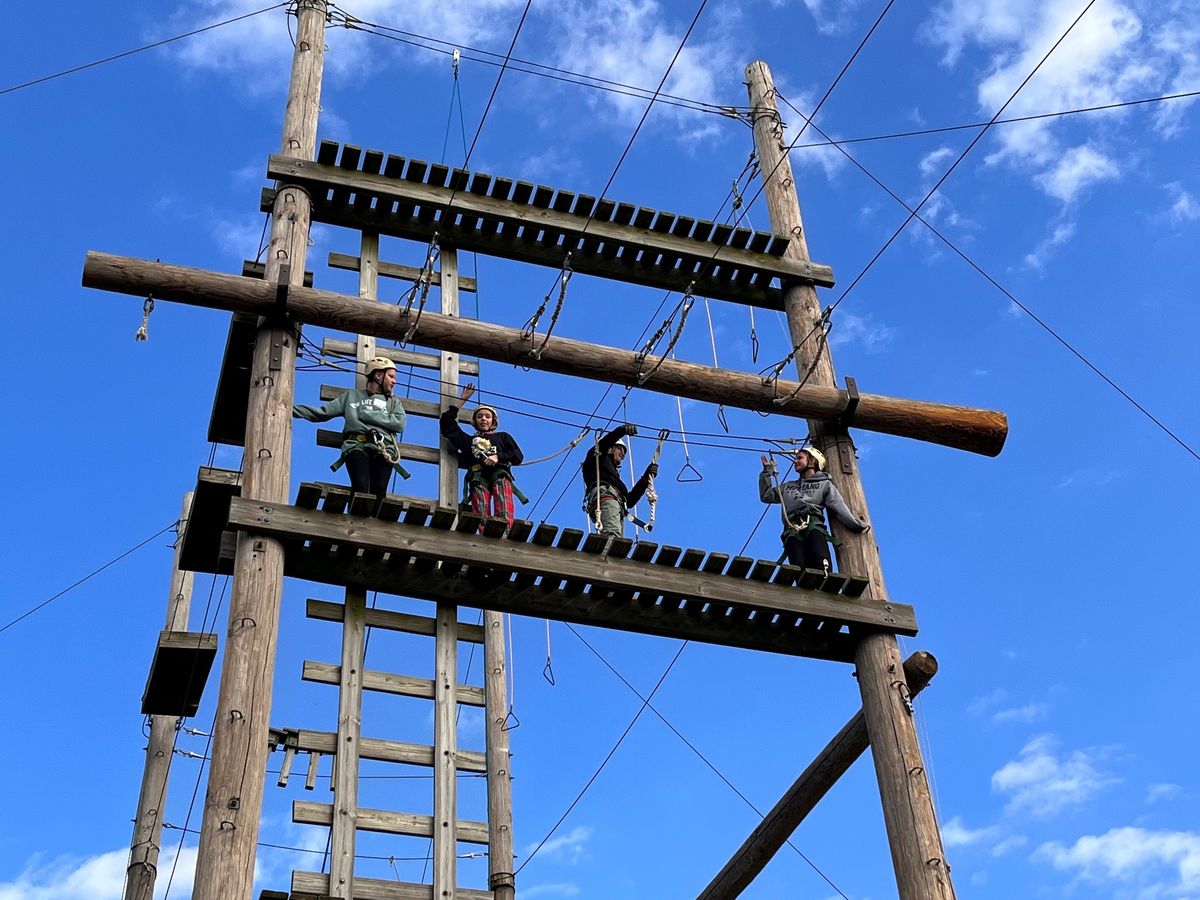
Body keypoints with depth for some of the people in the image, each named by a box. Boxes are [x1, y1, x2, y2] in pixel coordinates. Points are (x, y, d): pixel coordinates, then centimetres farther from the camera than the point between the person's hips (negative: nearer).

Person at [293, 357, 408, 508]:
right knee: (361, 488, -28)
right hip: (356, 446, -1)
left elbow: (400, 423, 8)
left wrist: (367, 415, 4)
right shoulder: (352, 396, 26)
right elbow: (321, 413, 21)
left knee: (378, 490, -25)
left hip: (384, 449, 1)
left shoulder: (394, 402, 28)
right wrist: (289, 407, 11)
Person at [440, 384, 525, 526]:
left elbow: (518, 456, 17)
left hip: (500, 474, -1)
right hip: (478, 477, 1)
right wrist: (462, 400, 32)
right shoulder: (469, 440, 35)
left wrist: (498, 457, -1)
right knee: (482, 518, -25)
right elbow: (446, 423, 32)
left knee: (505, 515, -29)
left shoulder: (503, 437, 32)